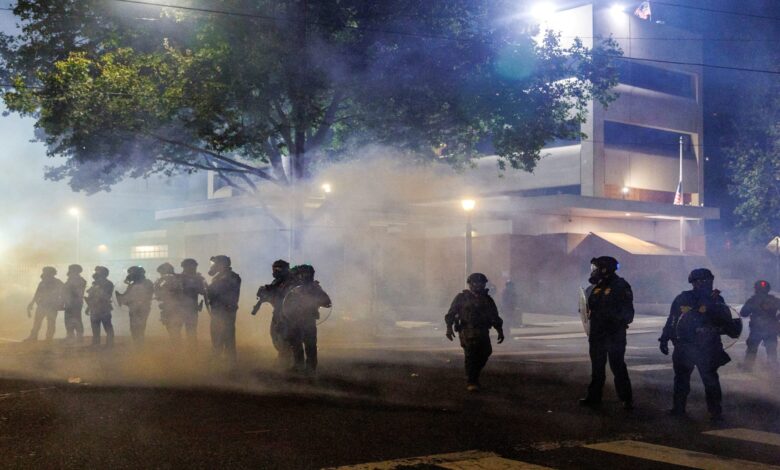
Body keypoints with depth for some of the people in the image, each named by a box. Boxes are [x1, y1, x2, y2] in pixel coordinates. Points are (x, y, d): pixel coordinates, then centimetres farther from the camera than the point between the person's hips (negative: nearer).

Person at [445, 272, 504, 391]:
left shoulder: (487, 299, 16)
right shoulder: (462, 298, 5)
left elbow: (495, 317, 21)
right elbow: (451, 314, 2)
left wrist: (500, 331, 14)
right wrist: (449, 328, -11)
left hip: (483, 332, 4)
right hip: (467, 331, -4)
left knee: (485, 353, -5)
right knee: (471, 355, -15)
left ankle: (474, 376, 19)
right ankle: (470, 382, -8)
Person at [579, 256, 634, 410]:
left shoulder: (620, 286, -11)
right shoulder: (597, 288, 13)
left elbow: (627, 311, -15)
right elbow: (591, 308, 21)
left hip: (614, 335, -8)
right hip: (597, 334, 8)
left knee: (618, 366, -6)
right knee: (597, 366, 14)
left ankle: (626, 398, 2)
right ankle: (594, 396, 22)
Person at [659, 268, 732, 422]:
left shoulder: (716, 300, 1)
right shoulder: (682, 299, 3)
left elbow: (726, 319, -12)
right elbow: (671, 321, 9)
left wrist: (714, 305, -25)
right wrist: (664, 339, 9)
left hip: (707, 348, -2)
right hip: (683, 346, 2)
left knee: (710, 380, -4)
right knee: (681, 378, 9)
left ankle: (715, 411, 4)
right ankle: (678, 408, 20)